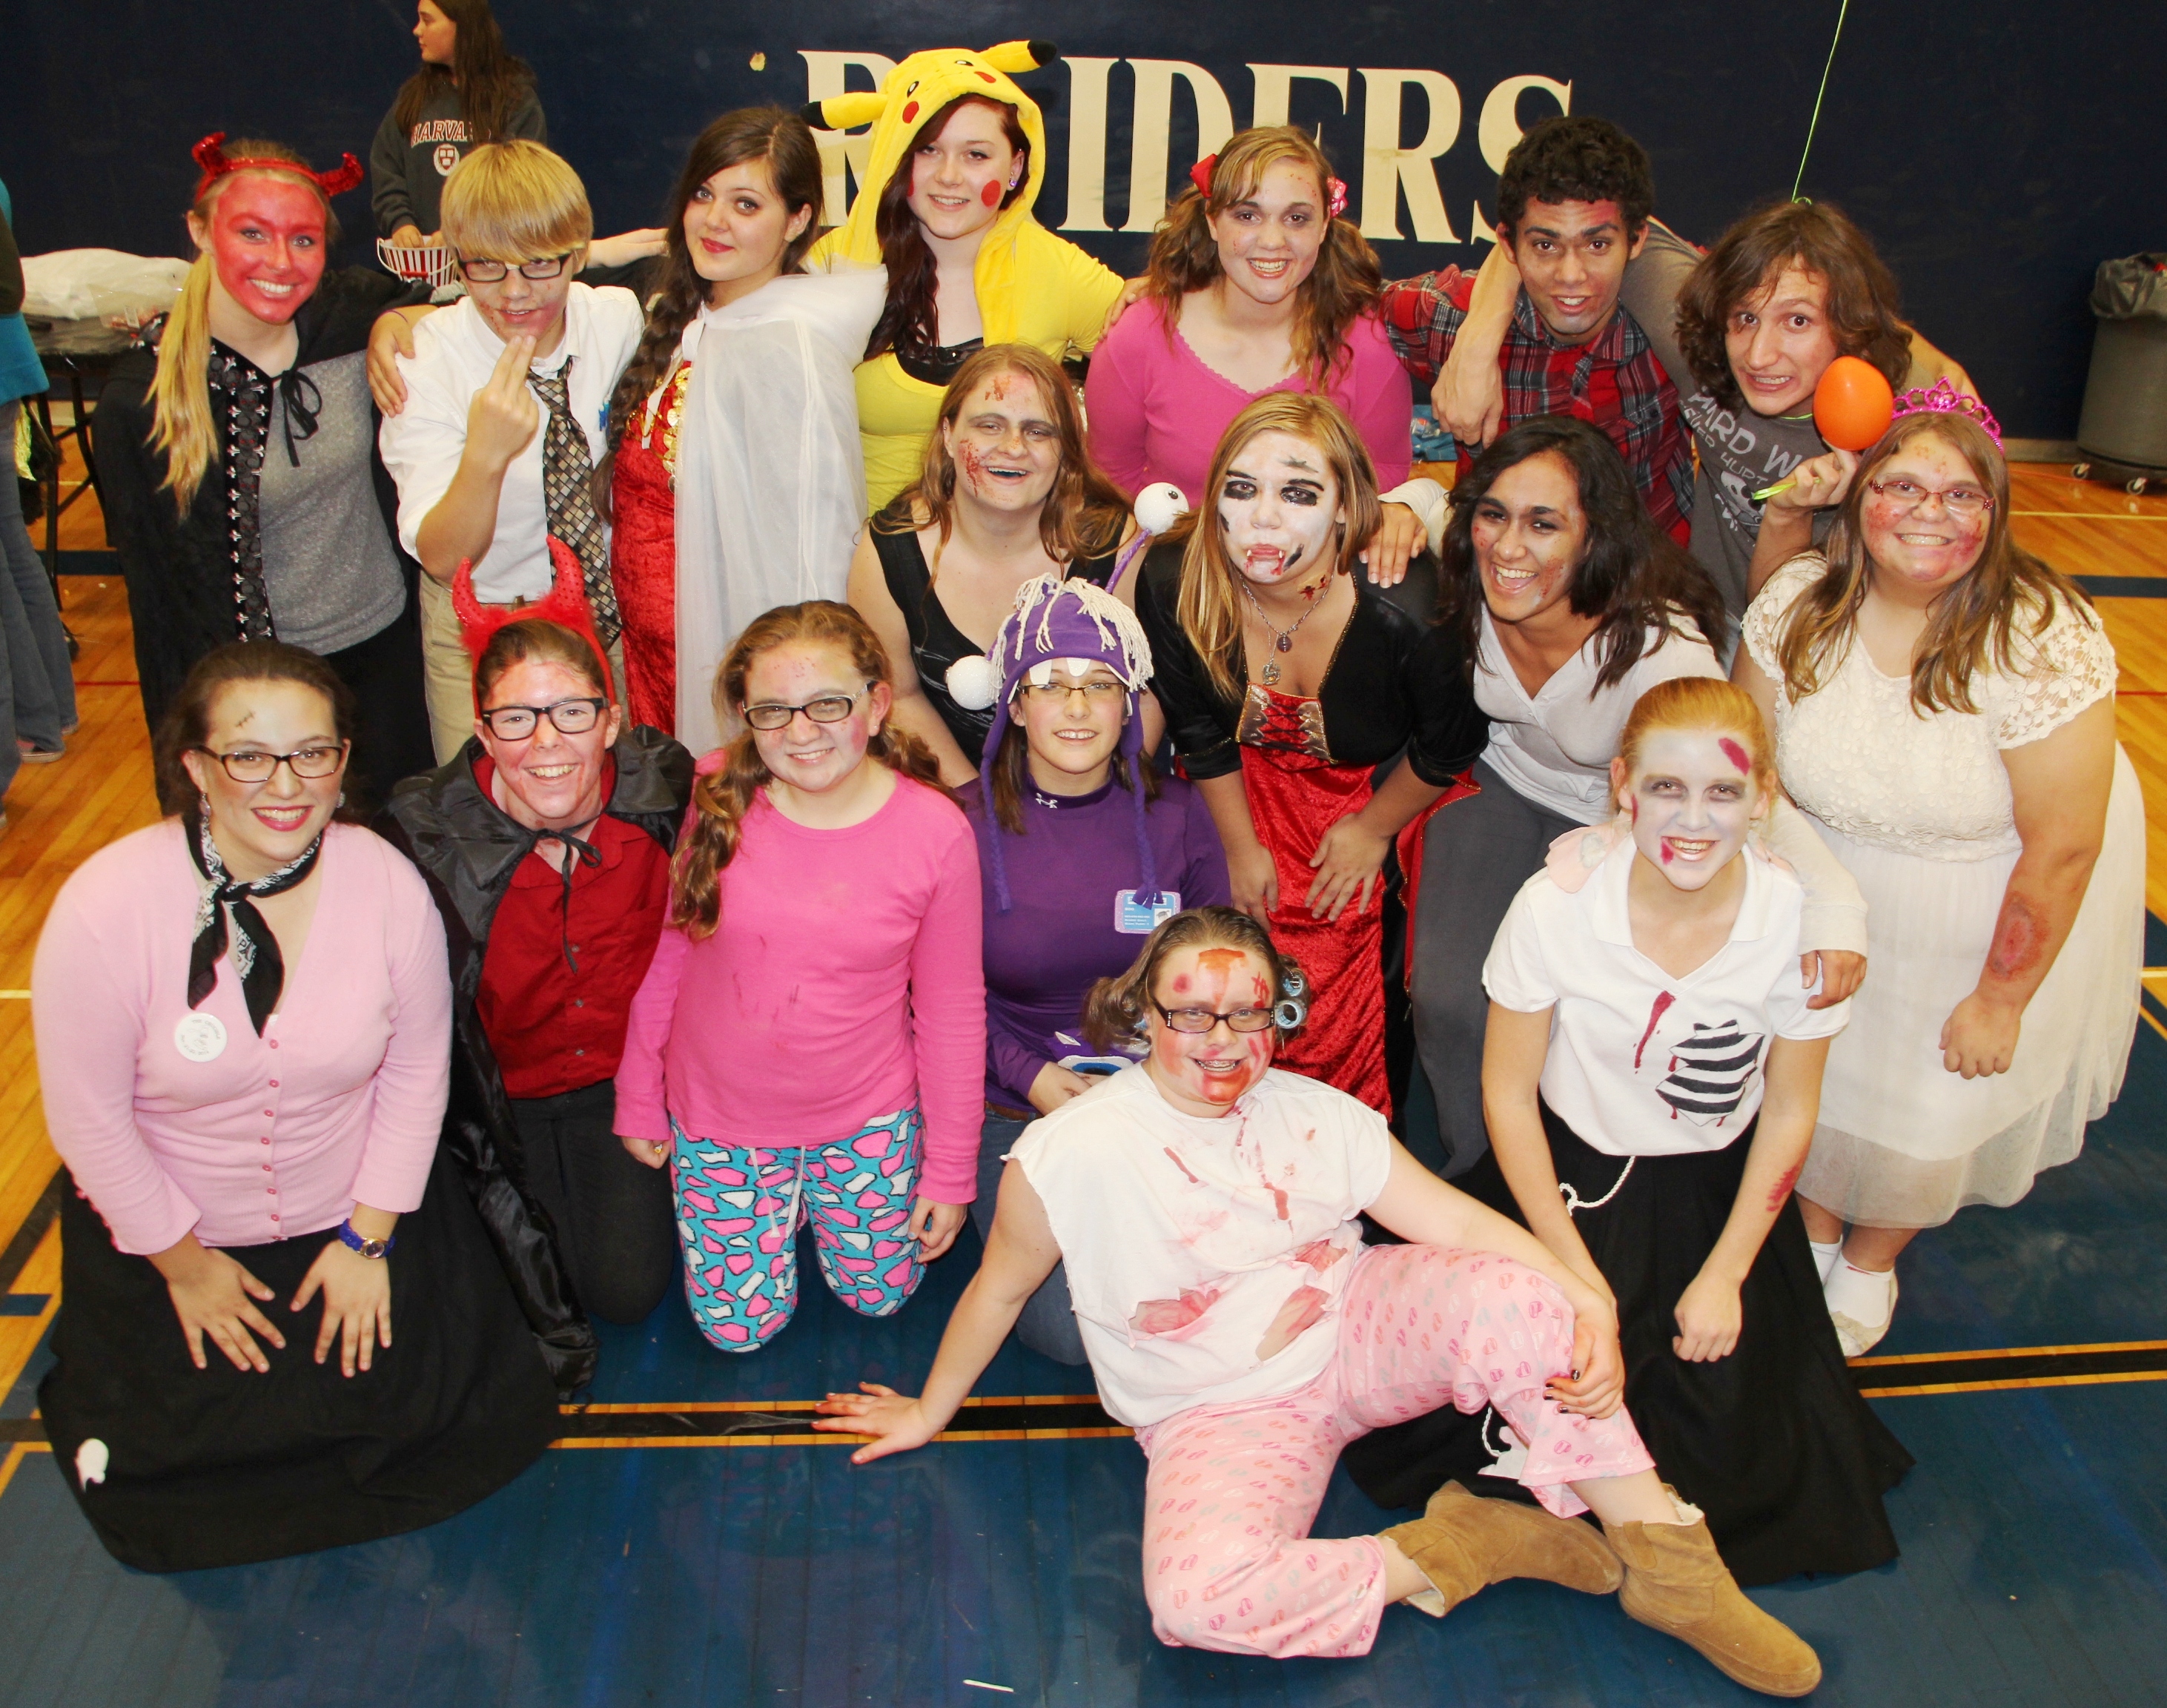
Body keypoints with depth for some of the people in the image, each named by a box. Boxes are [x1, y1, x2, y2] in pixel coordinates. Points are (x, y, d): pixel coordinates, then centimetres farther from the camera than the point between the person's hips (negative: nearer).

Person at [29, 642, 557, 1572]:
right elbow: (88, 1119, -13)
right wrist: (184, 1263, -6)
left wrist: (367, 1238, -5)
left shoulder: (389, 885, -18)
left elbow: (417, 1071, -6)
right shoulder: (105, 907, -24)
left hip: (356, 1208, 1)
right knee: (169, 1454, 0)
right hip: (166, 1227, -1)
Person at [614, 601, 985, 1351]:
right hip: (716, 1115, 1)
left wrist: (951, 1168, -2)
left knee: (878, 1295, 16)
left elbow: (952, 1011, -7)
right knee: (738, 1329, 11)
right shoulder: (712, 797, -16)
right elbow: (663, 953, -2)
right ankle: (780, 1199, 38)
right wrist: (639, 1100, 5)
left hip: (868, 1118, 0)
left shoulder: (935, 832, -17)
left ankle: (820, 1194, 43)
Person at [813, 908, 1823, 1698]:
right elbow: (997, 1288, 0)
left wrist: (1589, 1303, -21)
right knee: (1198, 1593, -34)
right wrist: (931, 1412, 11)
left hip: (1357, 1331, 3)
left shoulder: (1320, 1118, -2)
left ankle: (1667, 1564, -13)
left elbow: (1455, 1220, -6)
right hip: (1219, 1413, -3)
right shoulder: (1070, 1153, -14)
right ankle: (1438, 1557, -14)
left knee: (1509, 1295, -27)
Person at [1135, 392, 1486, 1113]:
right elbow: (1198, 730, -5)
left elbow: (1450, 742, -13)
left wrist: (1375, 828, 0)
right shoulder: (1173, 581, -25)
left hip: (1385, 793, -2)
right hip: (1250, 786, 3)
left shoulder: (1402, 606, -35)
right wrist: (1241, 846, 4)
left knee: (1363, 1015, -2)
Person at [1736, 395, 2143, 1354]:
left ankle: (1871, 1261, 46)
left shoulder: (2043, 642, -29)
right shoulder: (1798, 603, -16)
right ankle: (1810, 1231, 48)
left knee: (1932, 1103, 14)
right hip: (1833, 889, 3)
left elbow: (2062, 845, -23)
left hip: (1994, 905, -3)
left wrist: (2000, 1003, -15)